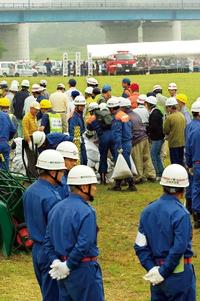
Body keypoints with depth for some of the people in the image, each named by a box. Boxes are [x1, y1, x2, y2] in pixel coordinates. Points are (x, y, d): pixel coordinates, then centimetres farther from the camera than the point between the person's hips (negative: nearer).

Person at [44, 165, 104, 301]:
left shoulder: (57, 208, 9)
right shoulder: (86, 212, -17)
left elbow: (48, 240, 10)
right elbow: (84, 245, -23)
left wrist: (56, 262, 1)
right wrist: (68, 266, -13)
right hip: (84, 270, -8)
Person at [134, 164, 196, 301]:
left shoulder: (148, 211, 4)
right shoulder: (181, 213, -16)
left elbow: (140, 246, 2)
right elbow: (179, 248, -21)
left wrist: (152, 268, -2)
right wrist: (163, 272, -13)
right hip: (179, 274, -6)